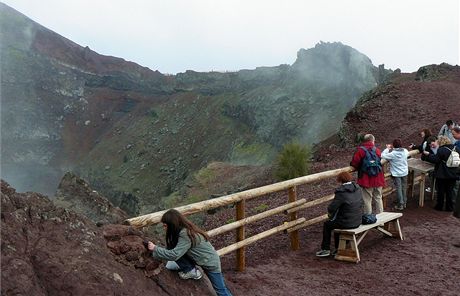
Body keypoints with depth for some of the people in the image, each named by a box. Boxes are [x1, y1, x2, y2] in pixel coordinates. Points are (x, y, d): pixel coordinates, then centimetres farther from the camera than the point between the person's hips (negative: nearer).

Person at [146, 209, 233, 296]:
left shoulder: (186, 235, -32)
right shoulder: (184, 229, -5)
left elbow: (174, 254, -34)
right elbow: (172, 249, 5)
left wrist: (155, 248, -25)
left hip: (210, 263, -8)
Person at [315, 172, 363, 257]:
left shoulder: (341, 192, -21)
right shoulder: (358, 189, 0)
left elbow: (331, 208, -18)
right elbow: (360, 204, 12)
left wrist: (329, 213, 6)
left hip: (346, 223, -7)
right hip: (357, 221, 7)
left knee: (327, 225, 16)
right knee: (336, 221, 31)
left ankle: (325, 249, 22)